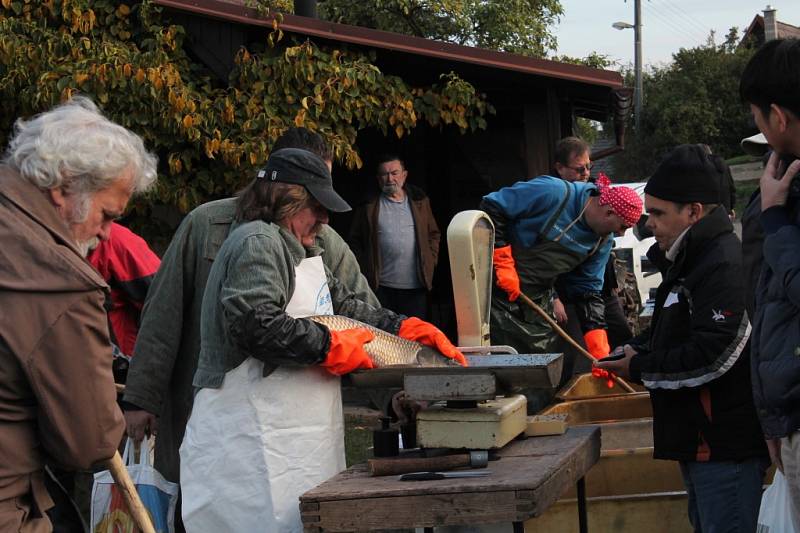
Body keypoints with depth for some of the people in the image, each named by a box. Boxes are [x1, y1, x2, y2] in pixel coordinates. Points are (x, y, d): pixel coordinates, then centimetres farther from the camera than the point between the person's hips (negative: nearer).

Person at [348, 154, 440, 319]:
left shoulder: (420, 202, 11)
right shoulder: (369, 206, 4)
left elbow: (434, 234, 18)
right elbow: (354, 241, 6)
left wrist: (430, 262, 7)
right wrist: (364, 270, -2)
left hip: (416, 287, 2)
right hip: (381, 287, -2)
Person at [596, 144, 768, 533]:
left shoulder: (726, 266, -18)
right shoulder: (687, 262, 16)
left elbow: (712, 357, -24)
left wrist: (640, 368, -12)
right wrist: (632, 351, 8)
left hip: (727, 445, -11)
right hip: (699, 441, 11)